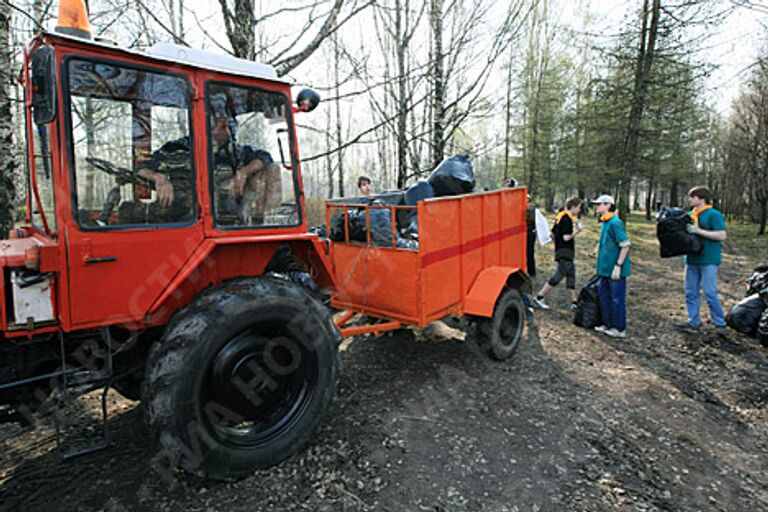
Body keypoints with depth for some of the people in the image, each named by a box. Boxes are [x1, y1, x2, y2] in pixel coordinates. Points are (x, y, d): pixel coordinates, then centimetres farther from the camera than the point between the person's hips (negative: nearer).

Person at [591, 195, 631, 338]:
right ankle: (608, 324, 29)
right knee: (604, 295, 16)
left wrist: (618, 266, -21)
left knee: (617, 299, 1)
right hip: (606, 268, 9)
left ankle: (620, 329, 13)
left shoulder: (615, 223, -17)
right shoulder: (605, 223, 11)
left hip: (615, 269, -9)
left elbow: (625, 245, -20)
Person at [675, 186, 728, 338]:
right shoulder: (690, 214, 11)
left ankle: (720, 324, 9)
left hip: (708, 260, -7)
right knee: (691, 293, 9)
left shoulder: (714, 214, -9)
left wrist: (698, 231, -21)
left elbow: (721, 235, -16)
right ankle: (693, 322, 17)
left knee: (710, 293, -4)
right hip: (692, 259, 7)